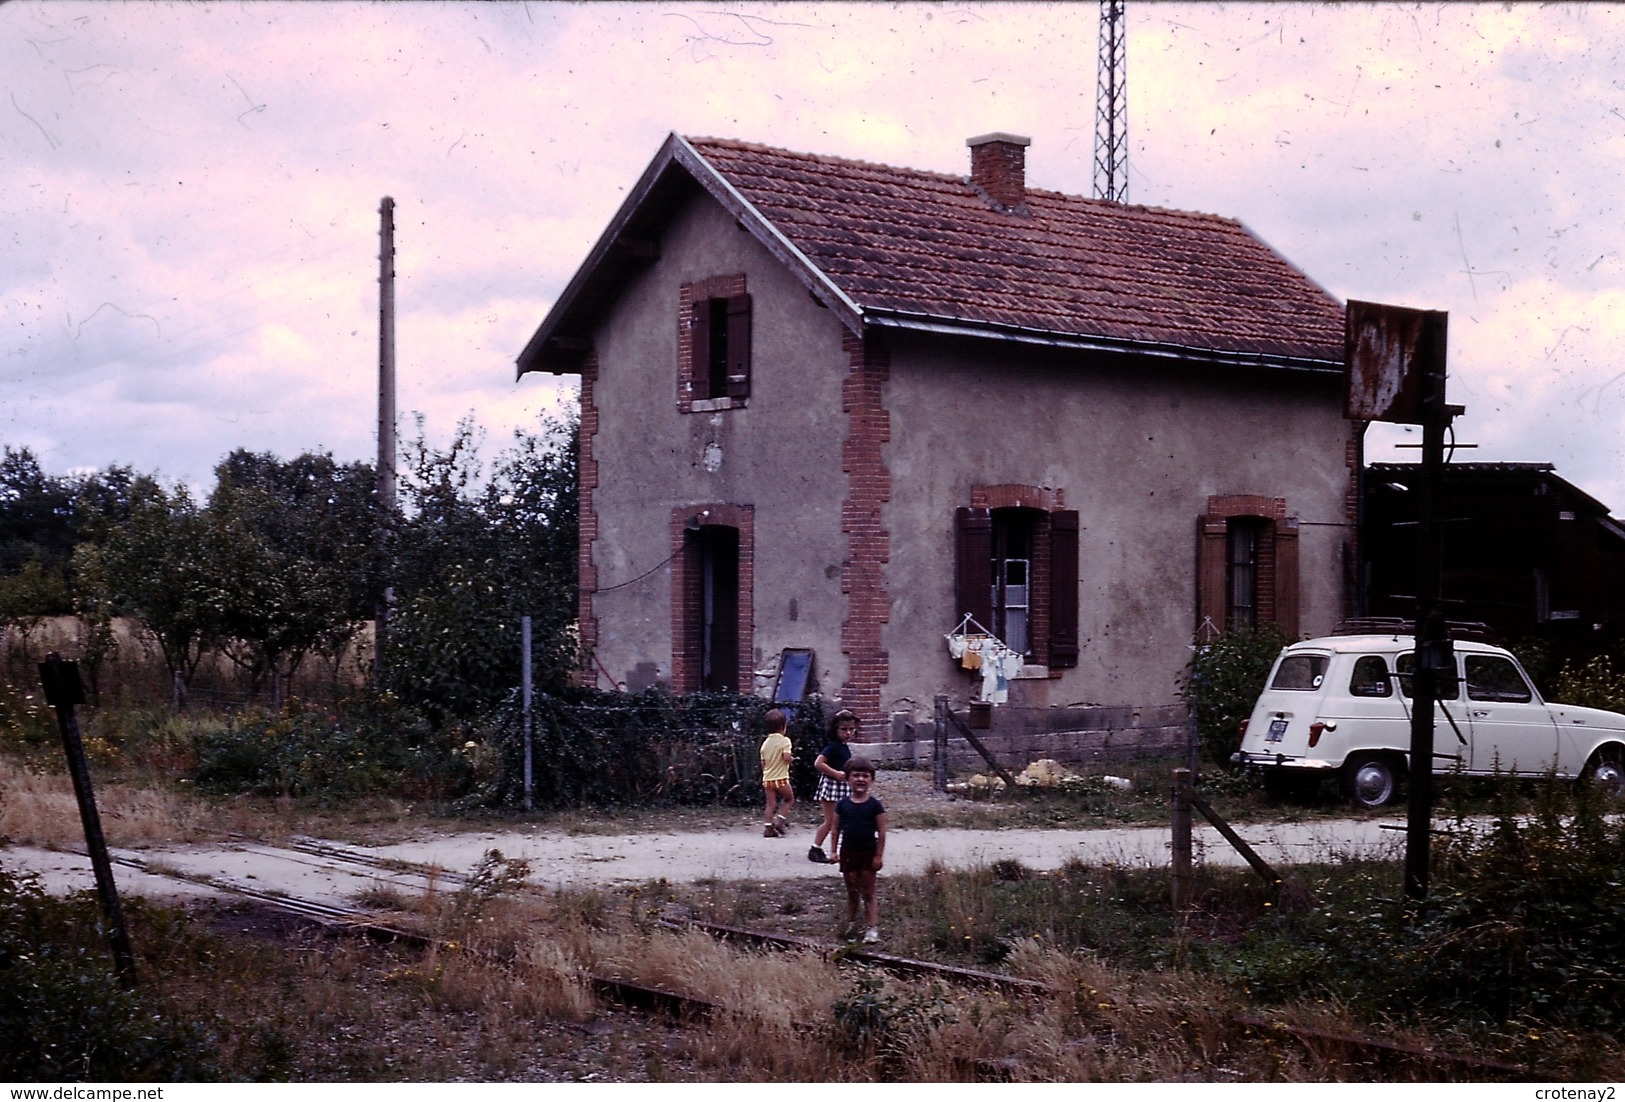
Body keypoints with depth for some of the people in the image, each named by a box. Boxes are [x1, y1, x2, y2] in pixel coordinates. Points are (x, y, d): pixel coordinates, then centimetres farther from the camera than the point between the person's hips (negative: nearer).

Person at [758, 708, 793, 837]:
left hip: (767, 778, 5)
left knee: (771, 804, 8)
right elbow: (786, 757, -22)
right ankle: (780, 821, 0)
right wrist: (790, 759, 0)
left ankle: (768, 829, 2)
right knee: (789, 799, 14)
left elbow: (763, 763, 11)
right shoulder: (784, 740, -9)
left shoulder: (765, 743, 9)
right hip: (781, 778, -5)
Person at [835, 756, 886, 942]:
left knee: (868, 894, 2)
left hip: (868, 854, -2)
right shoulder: (843, 805, 0)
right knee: (852, 892, 14)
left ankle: (872, 928, 1)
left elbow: (881, 832, -6)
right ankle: (851, 923, 28)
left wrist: (879, 855, -10)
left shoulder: (875, 806, -7)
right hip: (848, 853, 2)